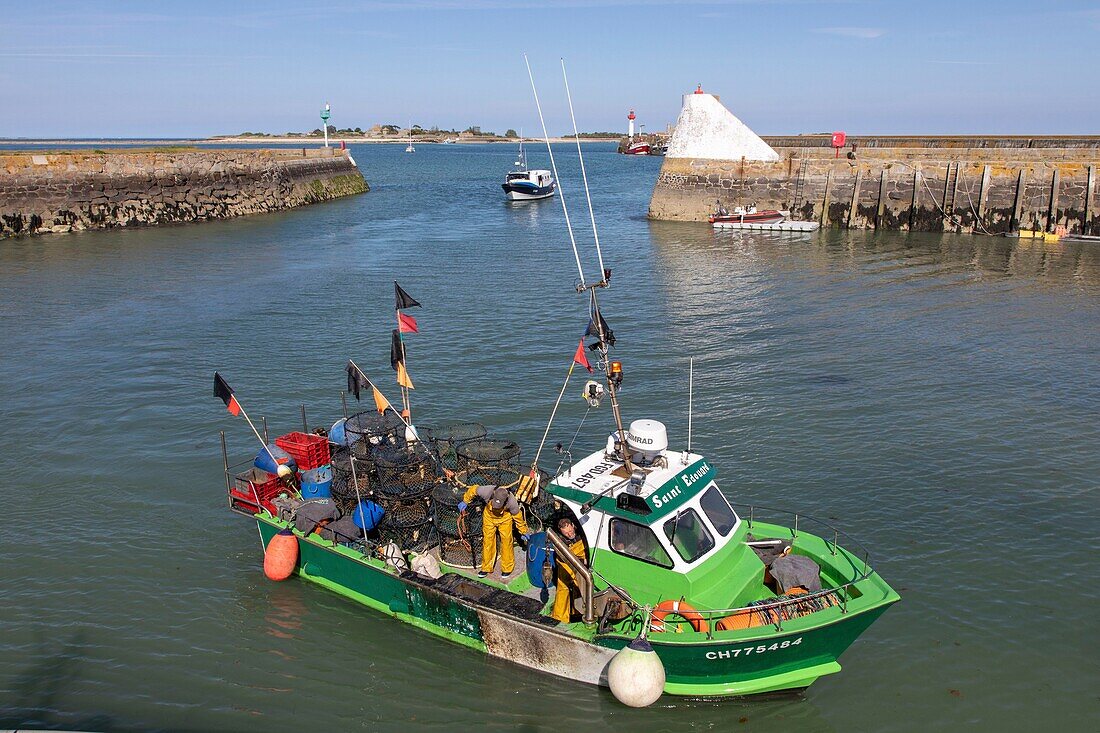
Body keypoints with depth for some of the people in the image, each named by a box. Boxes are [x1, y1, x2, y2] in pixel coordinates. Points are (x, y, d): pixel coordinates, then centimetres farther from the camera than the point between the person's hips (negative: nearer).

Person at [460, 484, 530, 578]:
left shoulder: (511, 502, -34)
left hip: (505, 518, -2)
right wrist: (465, 501, -1)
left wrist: (524, 531, -2)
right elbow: (473, 489, -15)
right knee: (487, 540, 5)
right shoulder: (487, 492, -36)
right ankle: (486, 567, 19)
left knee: (506, 540, -3)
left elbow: (518, 516, -15)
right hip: (489, 516, 2)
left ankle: (507, 568, 14)